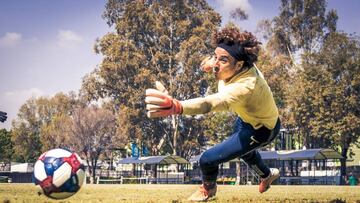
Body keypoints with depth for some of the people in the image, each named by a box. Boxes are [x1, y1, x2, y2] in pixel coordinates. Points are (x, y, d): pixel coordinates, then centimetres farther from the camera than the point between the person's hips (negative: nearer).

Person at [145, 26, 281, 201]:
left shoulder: (245, 86, -47)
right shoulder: (238, 65, -22)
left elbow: (214, 102, -67)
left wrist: (176, 106, -83)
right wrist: (212, 62, -7)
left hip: (261, 130, -9)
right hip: (247, 117, 9)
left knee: (207, 160, -9)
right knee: (242, 148, 35)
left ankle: (208, 189, 26)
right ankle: (267, 175, 65)